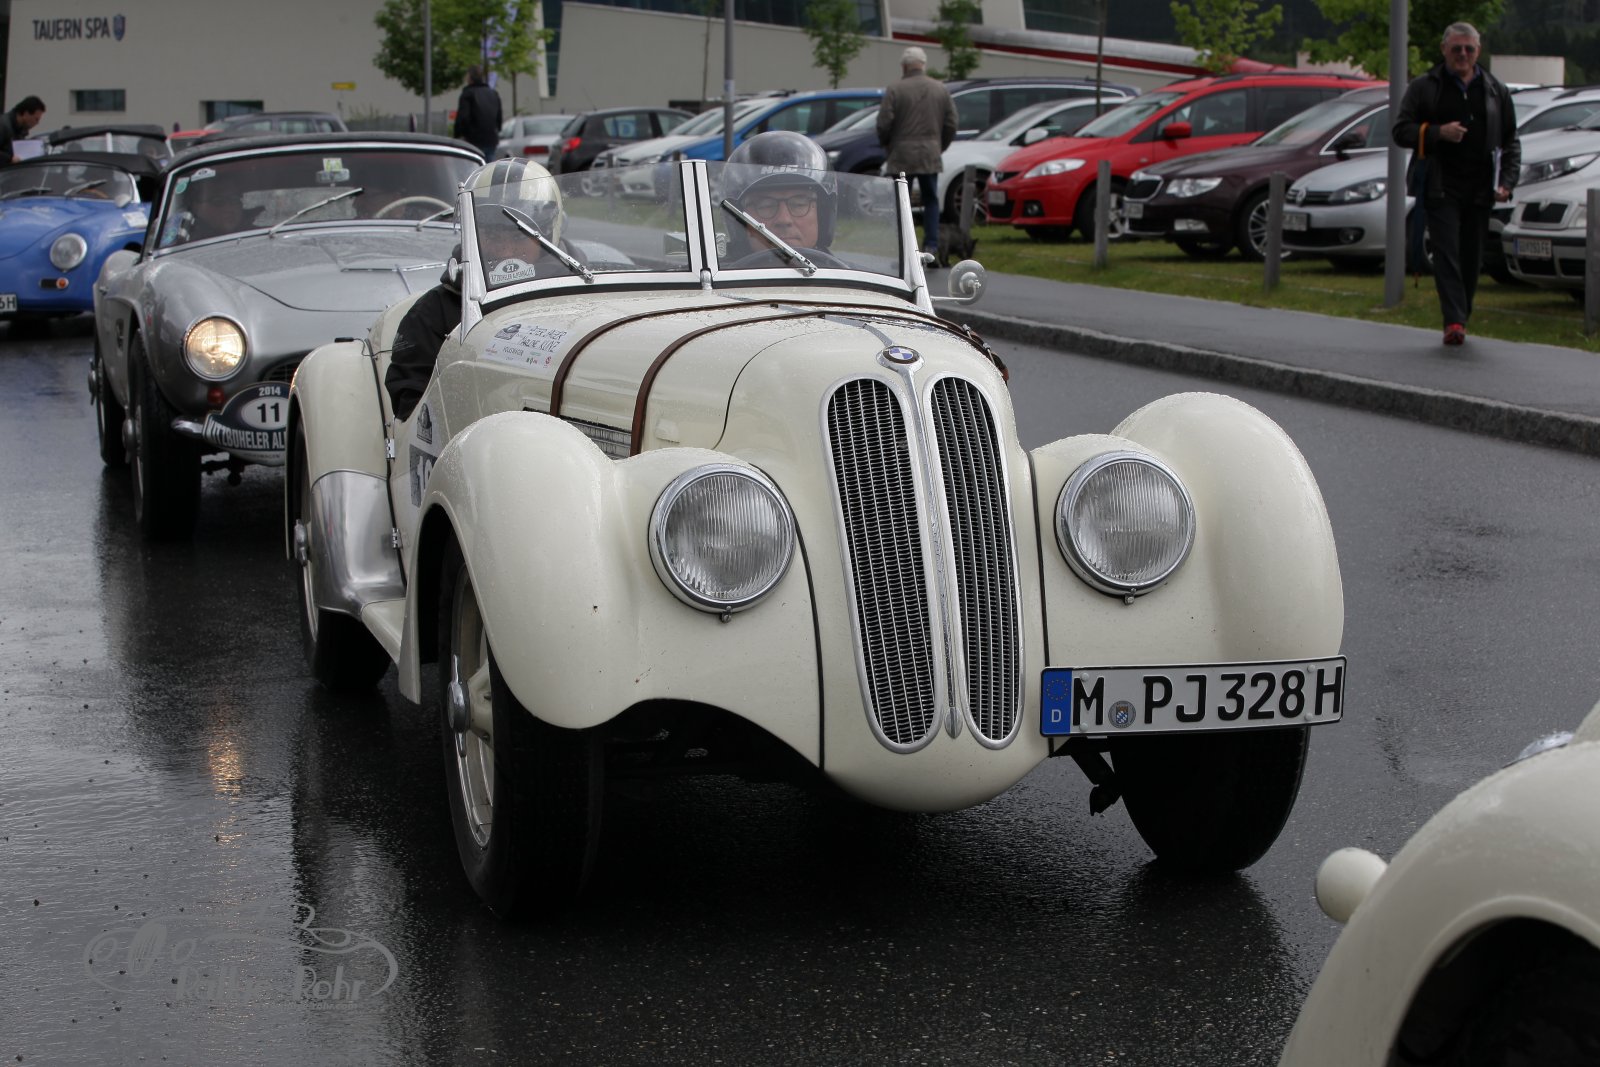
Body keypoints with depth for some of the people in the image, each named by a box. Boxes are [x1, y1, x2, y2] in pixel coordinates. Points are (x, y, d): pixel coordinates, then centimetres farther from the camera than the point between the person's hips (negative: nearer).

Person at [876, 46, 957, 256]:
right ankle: (931, 245, 5)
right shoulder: (941, 89, 6)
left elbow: (884, 123, -8)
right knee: (931, 201, 10)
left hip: (902, 155, -3)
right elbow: (951, 124, 8)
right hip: (931, 156, 3)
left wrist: (886, 145, 11)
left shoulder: (895, 90, -7)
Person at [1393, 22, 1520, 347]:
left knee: (1471, 259, 6)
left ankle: (1461, 319, 17)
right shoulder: (1424, 88, 7)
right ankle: (1453, 322, -21)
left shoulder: (1495, 91, 13)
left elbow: (1511, 141, 15)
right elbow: (1401, 131, 2)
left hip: (1479, 190, 3)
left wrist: (1507, 182, 2)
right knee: (1447, 253, -13)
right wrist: (1438, 132, -15)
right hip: (1440, 186, -3)